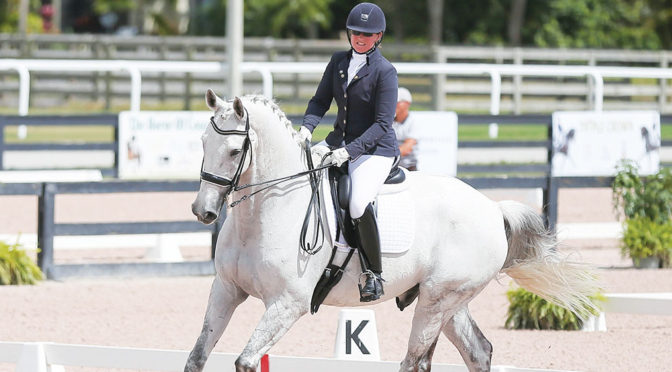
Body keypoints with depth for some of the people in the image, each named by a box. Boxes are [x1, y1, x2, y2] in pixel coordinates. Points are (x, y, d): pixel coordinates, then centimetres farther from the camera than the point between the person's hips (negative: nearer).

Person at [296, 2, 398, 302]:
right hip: (340, 141, 8)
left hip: (376, 150, -8)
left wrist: (350, 151, -25)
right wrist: (307, 127, -12)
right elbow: (321, 100, 10)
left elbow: (383, 123, -15)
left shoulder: (385, 71, -12)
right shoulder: (338, 62, 8)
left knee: (359, 205, -30)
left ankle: (374, 274, -15)